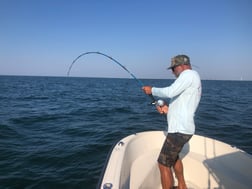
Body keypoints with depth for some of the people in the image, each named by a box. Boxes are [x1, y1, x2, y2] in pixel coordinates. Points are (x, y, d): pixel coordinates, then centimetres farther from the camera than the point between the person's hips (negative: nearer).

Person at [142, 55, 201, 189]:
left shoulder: (189, 74, -12)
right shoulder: (190, 80, 19)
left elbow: (170, 92, -26)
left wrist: (152, 90, -11)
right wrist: (169, 109, 7)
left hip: (180, 129, -11)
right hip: (181, 127, 11)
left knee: (163, 164, -4)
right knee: (173, 155, 30)